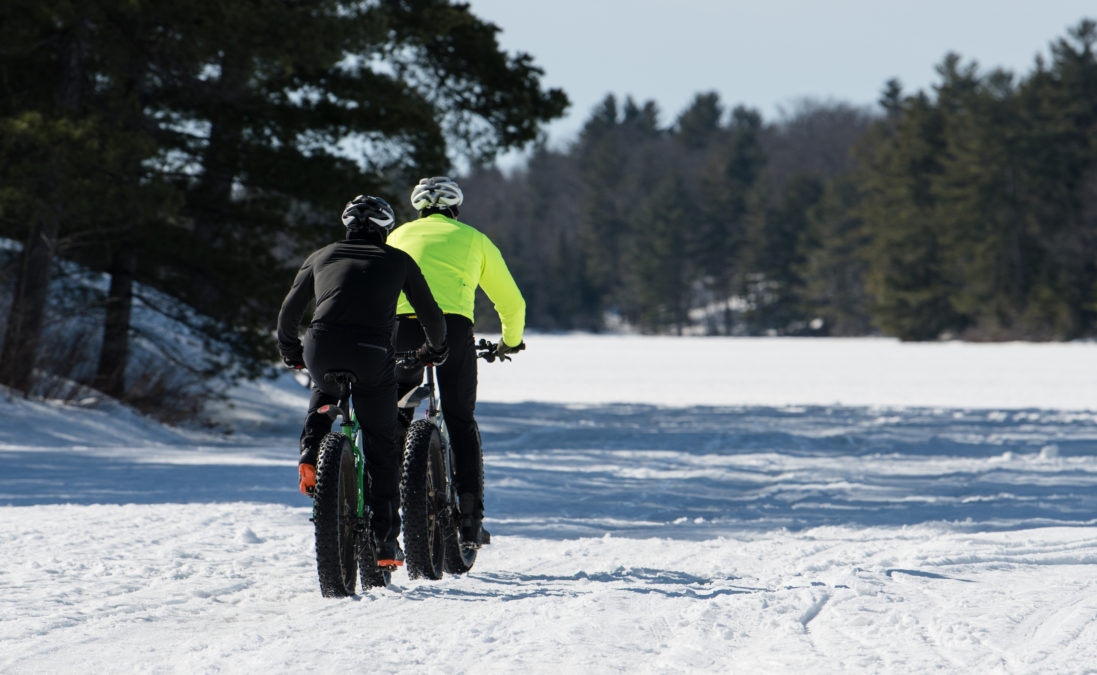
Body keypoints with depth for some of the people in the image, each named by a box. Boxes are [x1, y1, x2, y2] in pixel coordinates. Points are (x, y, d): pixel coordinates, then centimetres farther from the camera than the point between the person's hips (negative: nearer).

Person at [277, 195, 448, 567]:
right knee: (382, 449, 11)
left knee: (325, 390, 38)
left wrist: (291, 352, 45)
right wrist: (435, 348, 42)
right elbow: (431, 315, 22)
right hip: (373, 355, -2)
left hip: (321, 350, 2)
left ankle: (311, 454, 15)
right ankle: (384, 540, 8)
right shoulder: (398, 261, 19)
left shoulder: (322, 257, 23)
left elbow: (288, 312, 28)